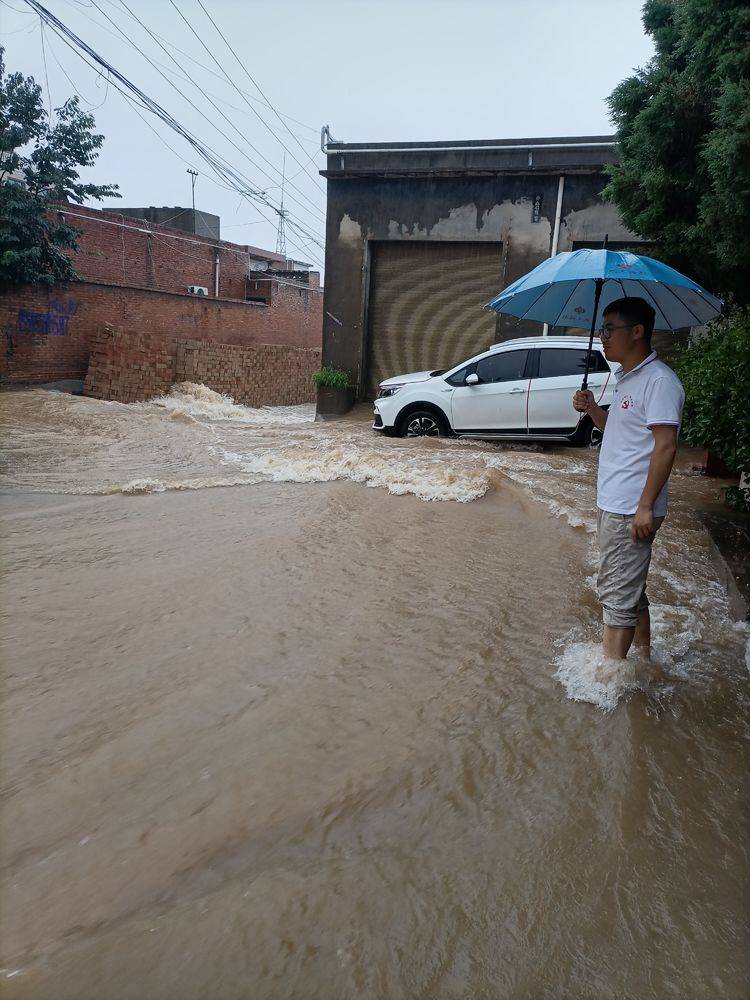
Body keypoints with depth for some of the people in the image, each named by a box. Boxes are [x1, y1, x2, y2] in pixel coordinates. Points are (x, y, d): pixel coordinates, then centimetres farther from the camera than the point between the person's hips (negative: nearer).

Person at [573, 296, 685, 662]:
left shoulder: (659, 380, -16)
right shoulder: (626, 378, 15)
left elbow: (666, 446, -21)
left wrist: (646, 505, -23)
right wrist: (592, 409, 6)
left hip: (630, 510, -10)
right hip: (612, 504, 10)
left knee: (617, 593, -2)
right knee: (630, 588, 20)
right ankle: (643, 656, 34)